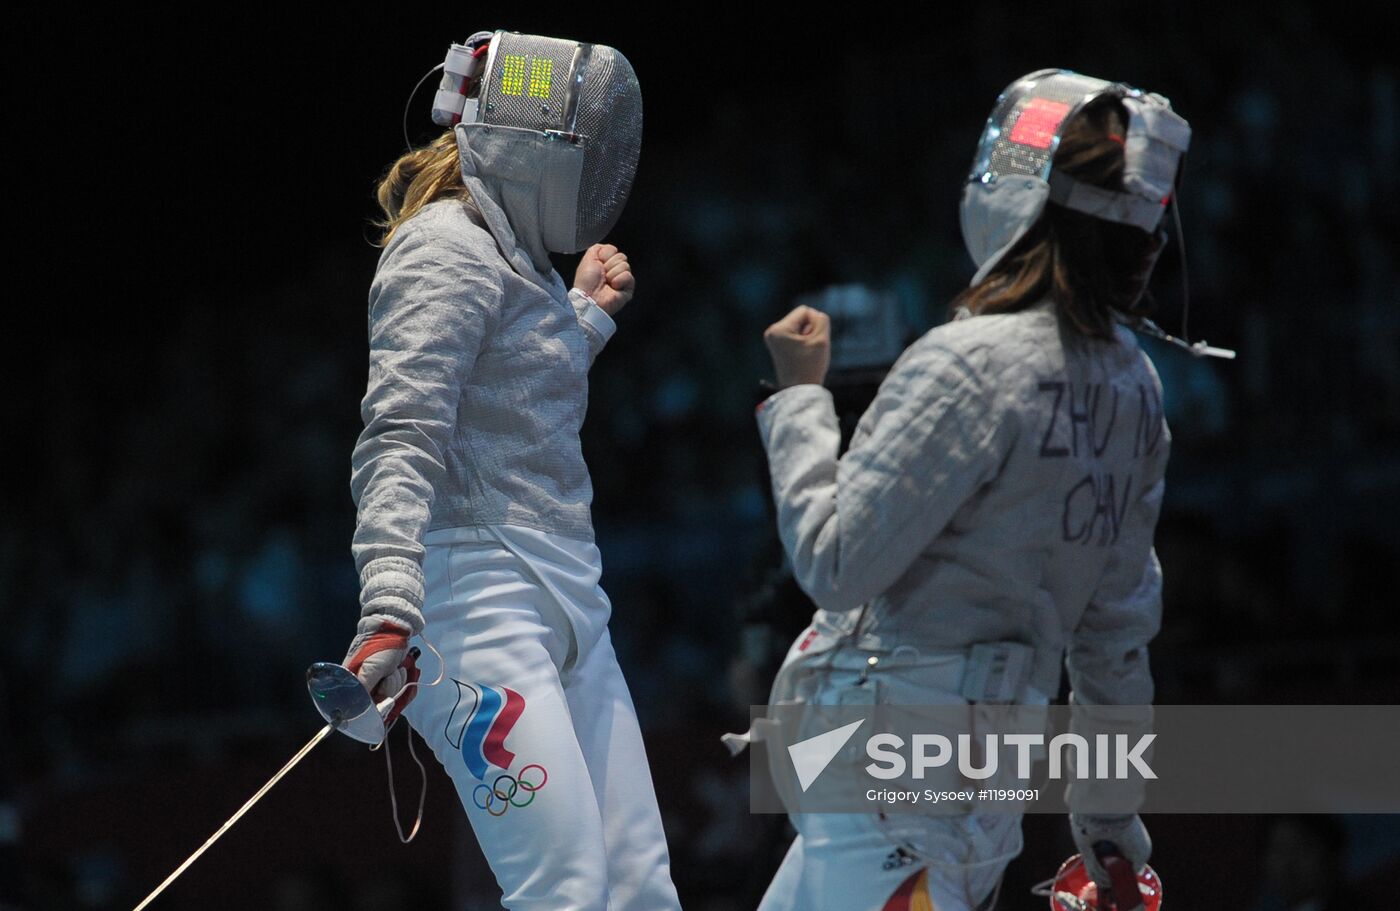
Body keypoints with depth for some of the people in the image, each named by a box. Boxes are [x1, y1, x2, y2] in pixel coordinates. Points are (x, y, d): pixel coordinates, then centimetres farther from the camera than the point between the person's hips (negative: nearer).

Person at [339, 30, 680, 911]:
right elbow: (401, 440, -21)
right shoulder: (447, 251, -10)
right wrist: (389, 611, -33)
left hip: (566, 599, 10)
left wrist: (586, 313, 29)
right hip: (481, 596, -10)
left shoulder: (515, 255, 18)